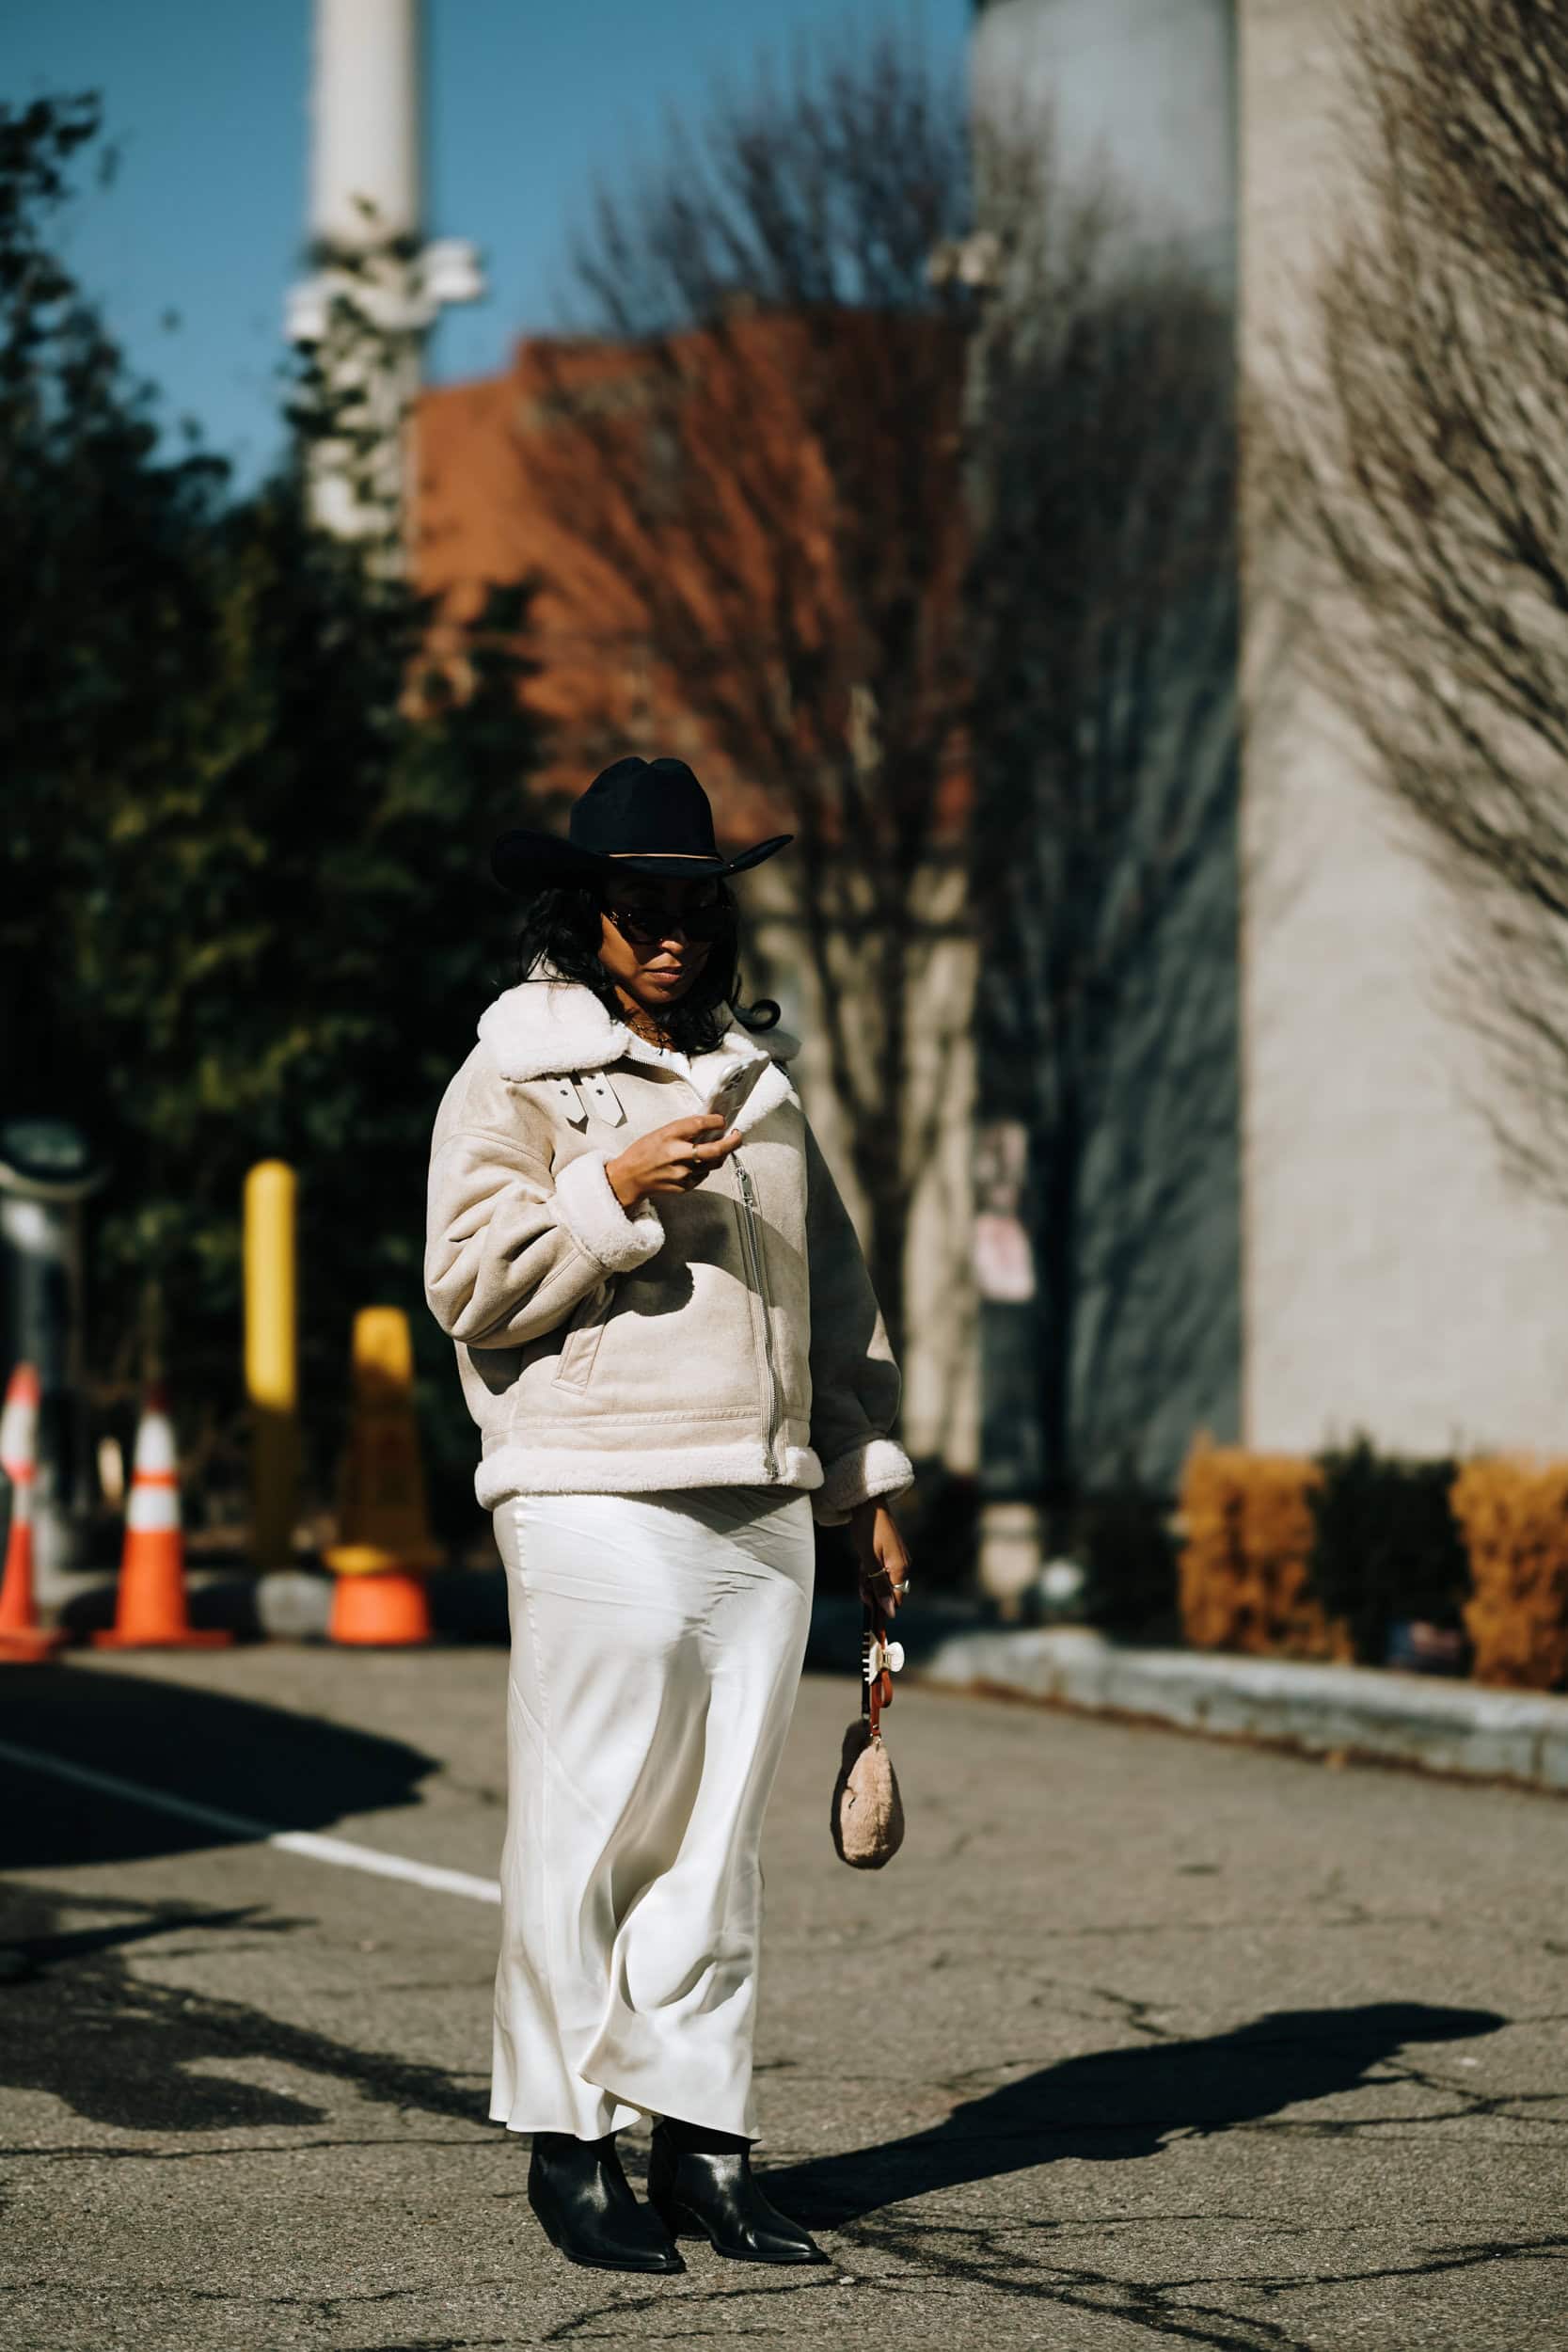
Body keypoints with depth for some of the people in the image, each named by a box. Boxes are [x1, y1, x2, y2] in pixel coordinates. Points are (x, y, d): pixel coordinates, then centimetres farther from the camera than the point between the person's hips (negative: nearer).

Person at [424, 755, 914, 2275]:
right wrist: (612, 1190, -17)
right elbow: (469, 1285, -7)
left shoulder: (759, 1076, 19)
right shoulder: (515, 1081, 1)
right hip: (600, 1507, -6)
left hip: (763, 1513, 6)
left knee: (719, 1835, 7)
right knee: (585, 1832, -5)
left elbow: (833, 1291, 23)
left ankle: (702, 2135, 12)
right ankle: (566, 2140, 3)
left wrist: (869, 1483, 20)